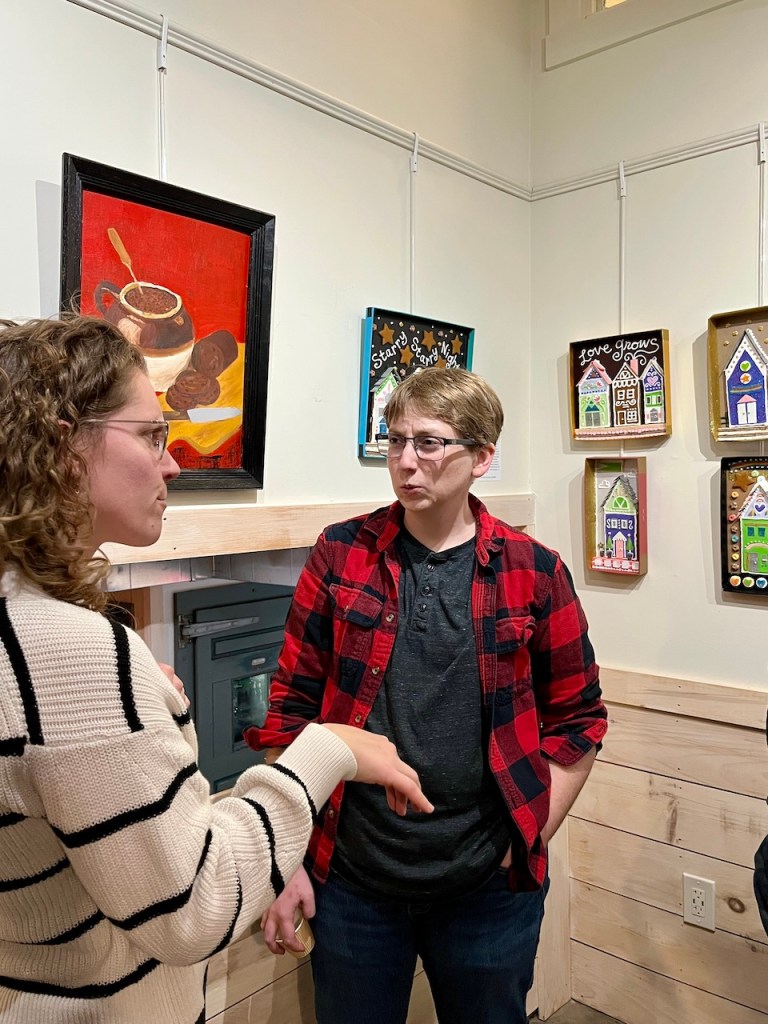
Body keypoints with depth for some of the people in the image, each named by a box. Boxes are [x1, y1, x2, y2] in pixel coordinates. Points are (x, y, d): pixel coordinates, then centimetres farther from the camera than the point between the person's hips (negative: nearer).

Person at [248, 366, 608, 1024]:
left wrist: (528, 843, -2)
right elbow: (292, 707, -1)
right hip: (351, 880, 1)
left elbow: (577, 721, 2)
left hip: (489, 887, 0)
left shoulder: (535, 573, -6)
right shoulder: (341, 555, -5)